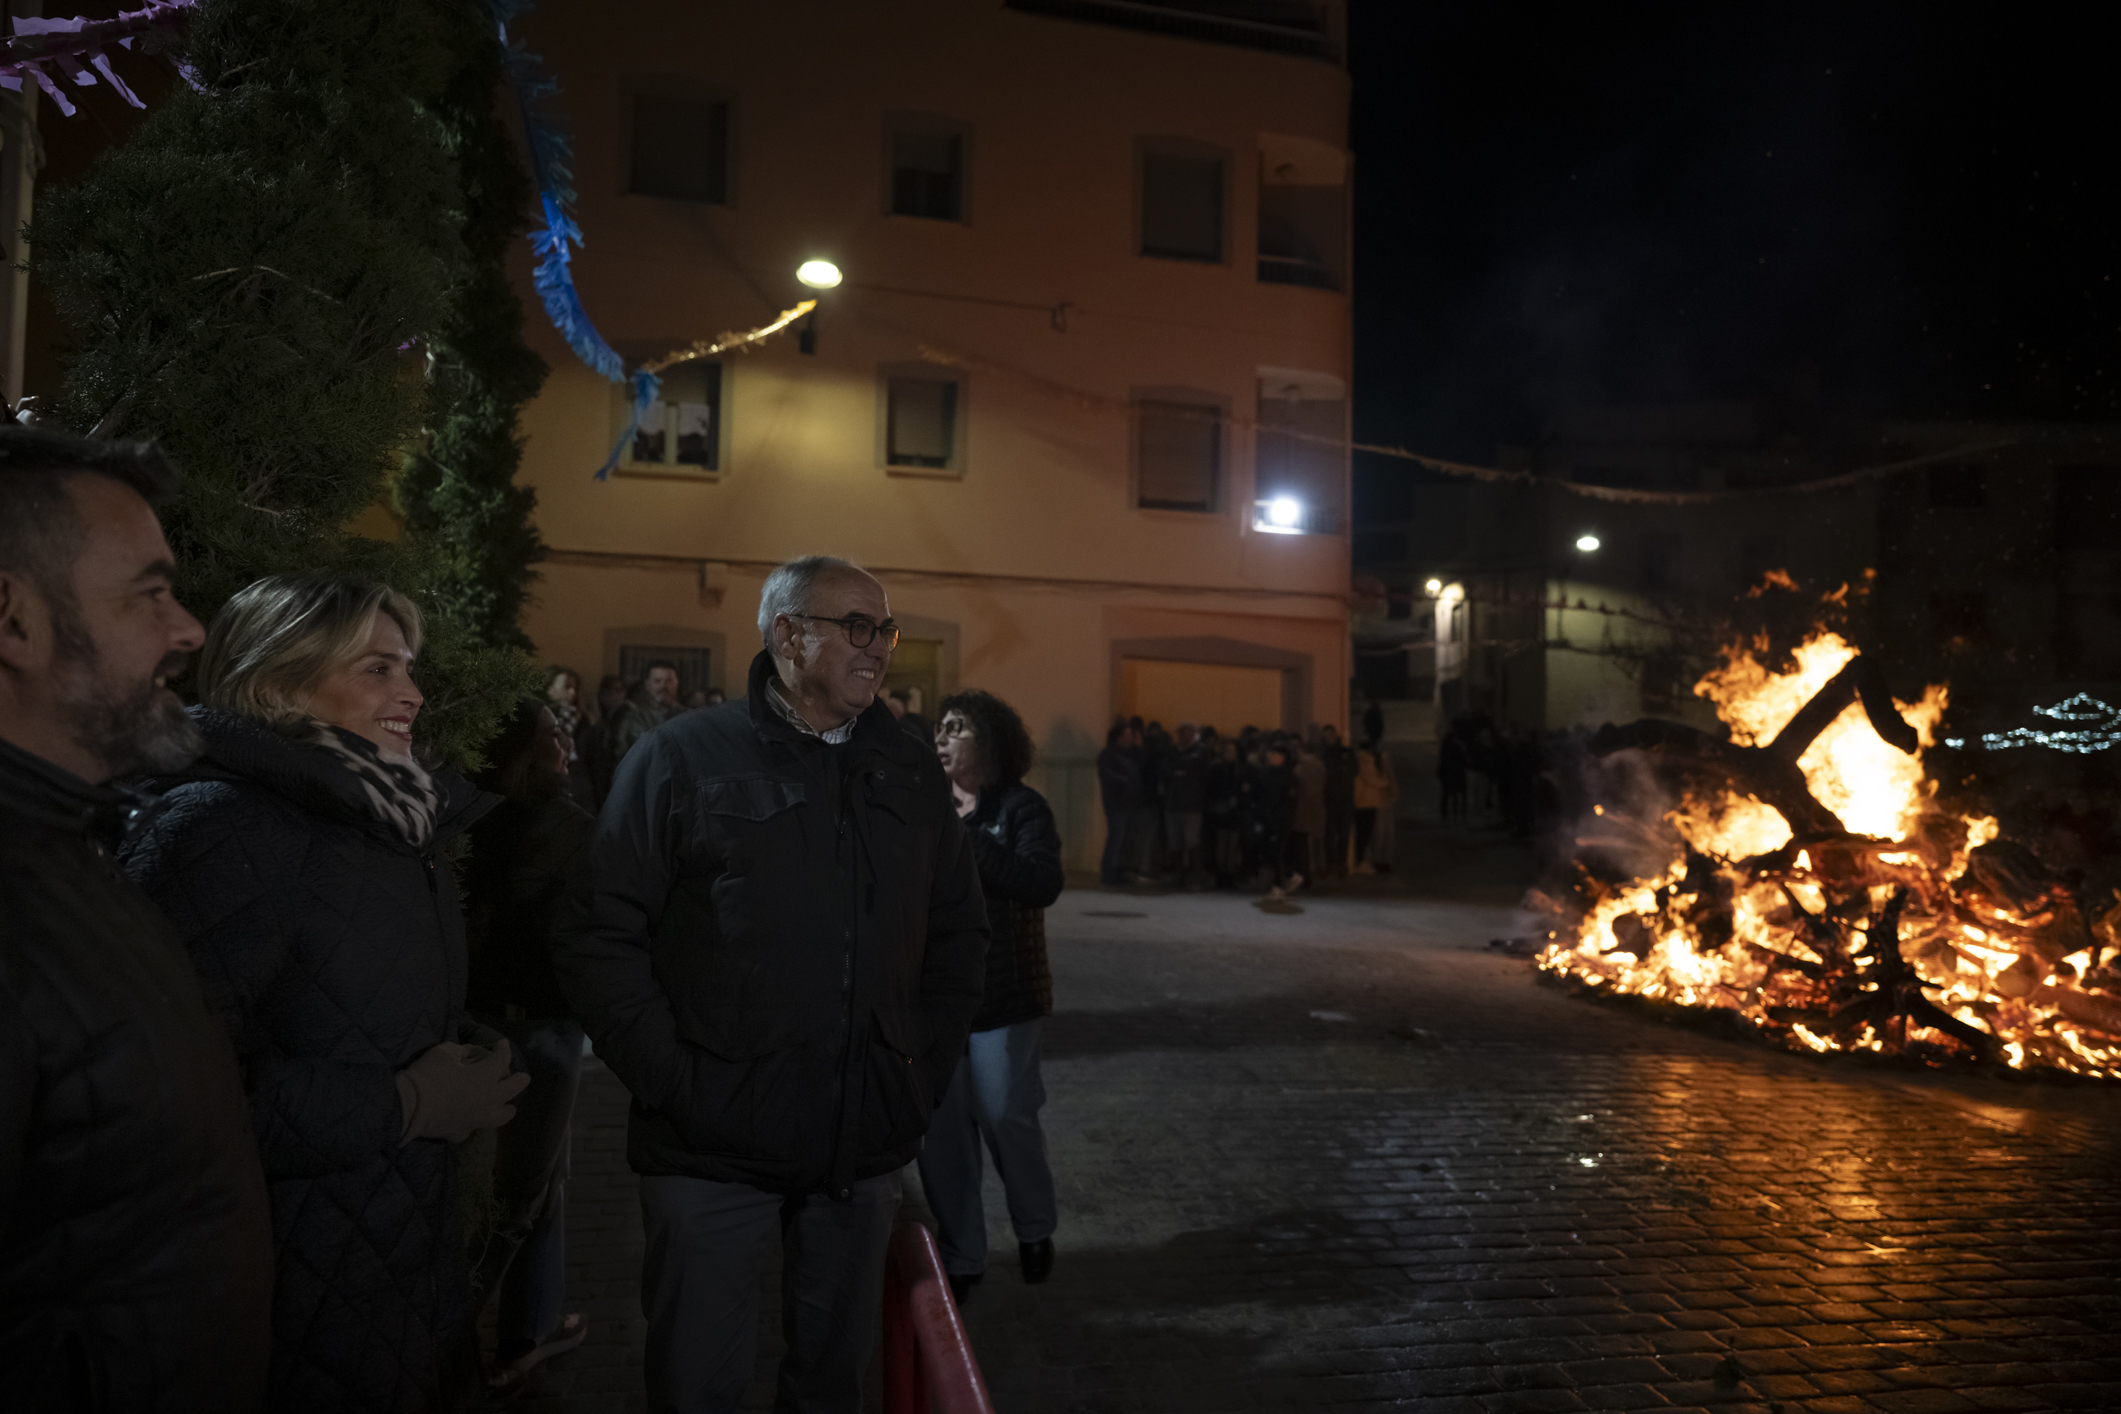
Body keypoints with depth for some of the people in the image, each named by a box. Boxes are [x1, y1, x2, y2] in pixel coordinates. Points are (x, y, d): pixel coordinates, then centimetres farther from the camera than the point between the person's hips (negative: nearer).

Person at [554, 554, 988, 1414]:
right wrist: (672, 1081, -12)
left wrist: (926, 1071, 7)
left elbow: (958, 934, 15)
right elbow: (599, 936, -7)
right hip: (713, 1147, -3)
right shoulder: (680, 759, -5)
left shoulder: (913, 776, 8)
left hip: (865, 1148, 4)